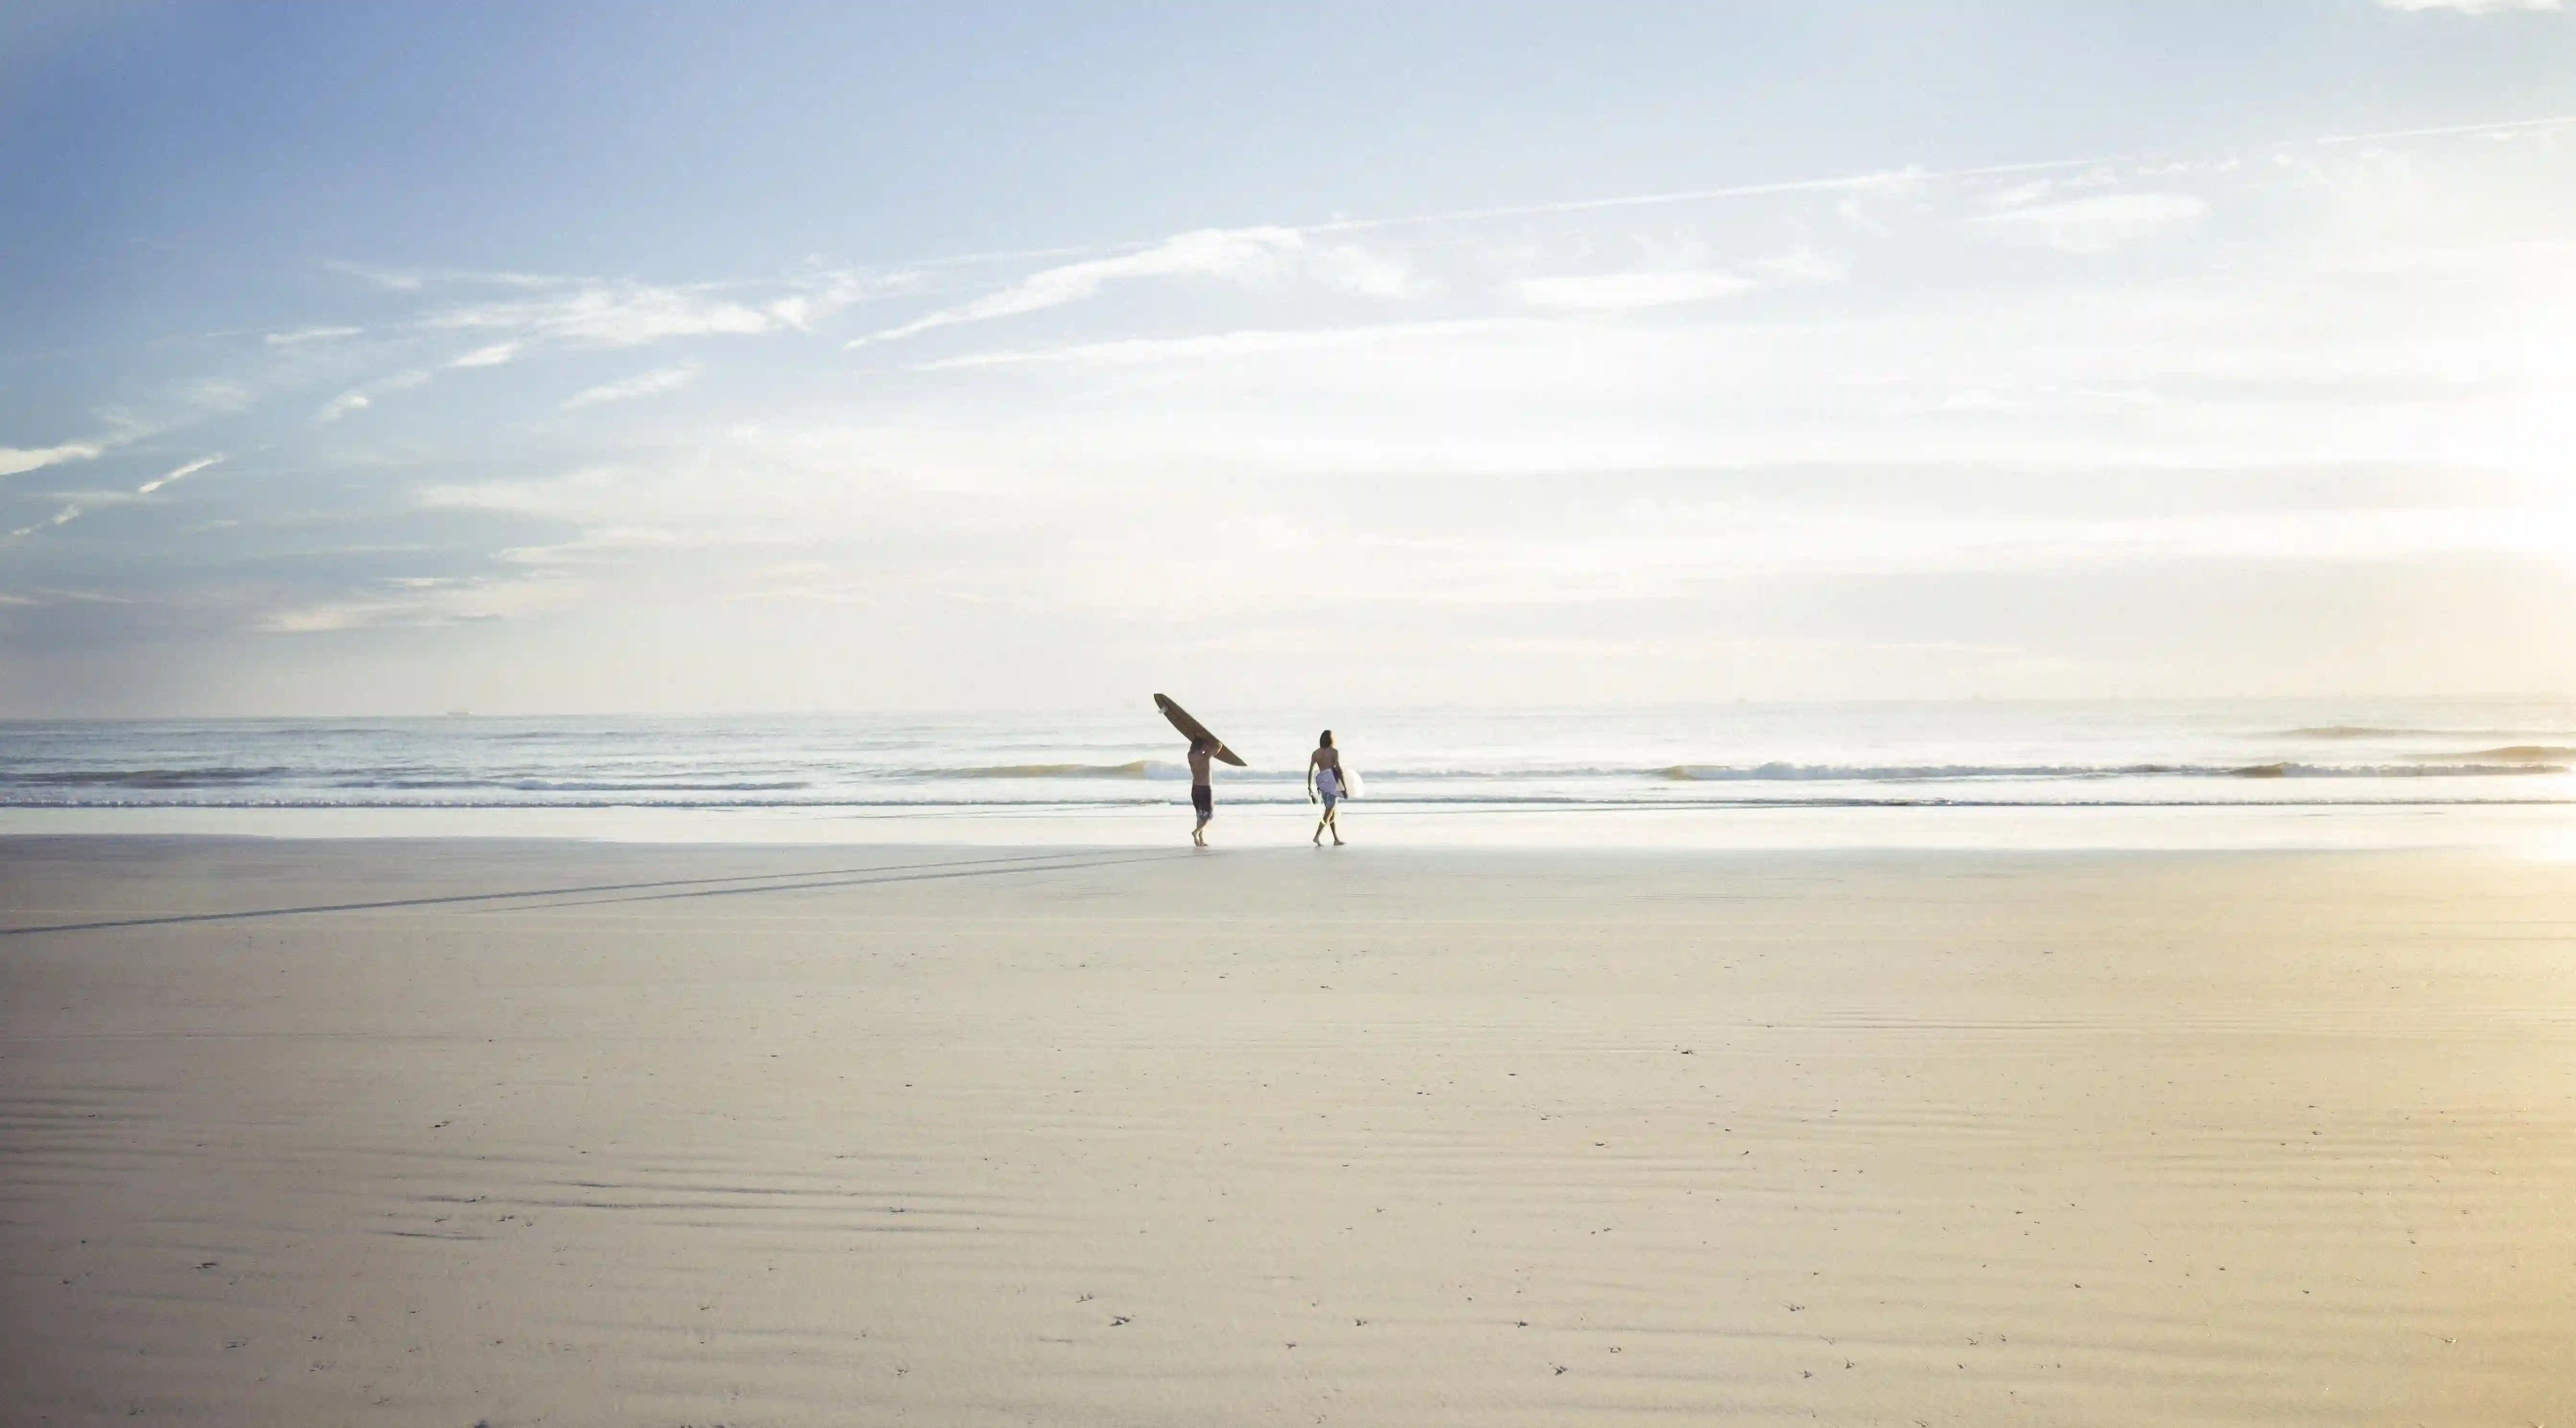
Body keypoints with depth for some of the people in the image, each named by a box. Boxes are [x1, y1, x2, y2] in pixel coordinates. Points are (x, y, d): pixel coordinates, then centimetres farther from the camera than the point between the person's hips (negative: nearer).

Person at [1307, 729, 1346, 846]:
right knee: (1329, 812, -7)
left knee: (1332, 811, 15)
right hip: (1332, 781, -6)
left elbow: (1311, 771, 4)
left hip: (1322, 782, 6)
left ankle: (1337, 839, 18)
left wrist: (1310, 788, 7)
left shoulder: (1316, 753, 9)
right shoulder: (1334, 752, -4)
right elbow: (1339, 769, -11)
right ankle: (1317, 836, -21)